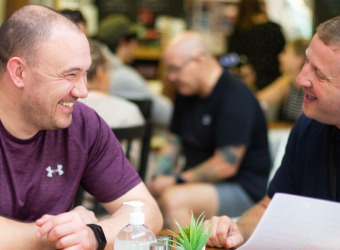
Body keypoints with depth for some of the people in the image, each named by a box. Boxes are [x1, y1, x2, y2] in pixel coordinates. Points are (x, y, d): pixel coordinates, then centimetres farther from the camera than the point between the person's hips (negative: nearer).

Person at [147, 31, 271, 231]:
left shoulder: (234, 97, -17)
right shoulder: (187, 93, 12)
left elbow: (226, 165, -22)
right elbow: (175, 142, 18)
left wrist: (177, 180, -17)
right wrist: (157, 176, 0)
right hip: (199, 181, 9)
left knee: (173, 199, -32)